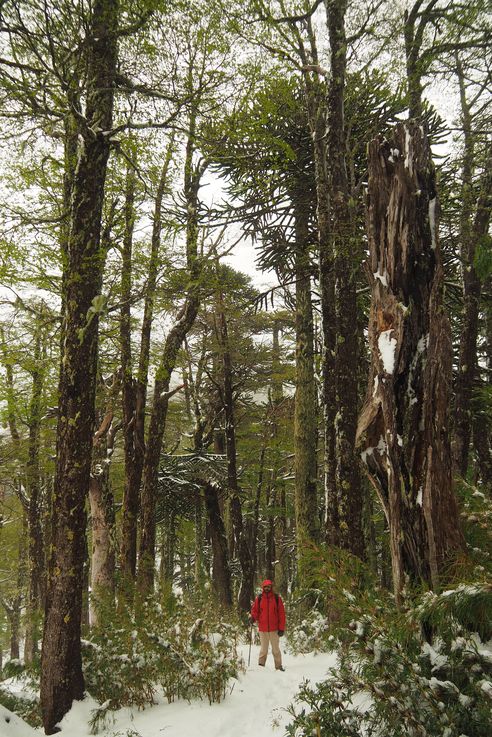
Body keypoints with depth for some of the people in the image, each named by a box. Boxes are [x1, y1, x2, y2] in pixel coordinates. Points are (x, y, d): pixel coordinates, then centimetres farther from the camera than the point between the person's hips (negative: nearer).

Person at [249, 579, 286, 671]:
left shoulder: (277, 598, -1)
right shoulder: (259, 598, 3)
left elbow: (281, 613, 0)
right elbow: (255, 610, 7)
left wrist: (281, 628, -4)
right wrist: (253, 617, -16)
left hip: (274, 629, 0)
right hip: (263, 629, 1)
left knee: (276, 649, 8)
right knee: (263, 649, 8)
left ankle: (278, 666, 17)